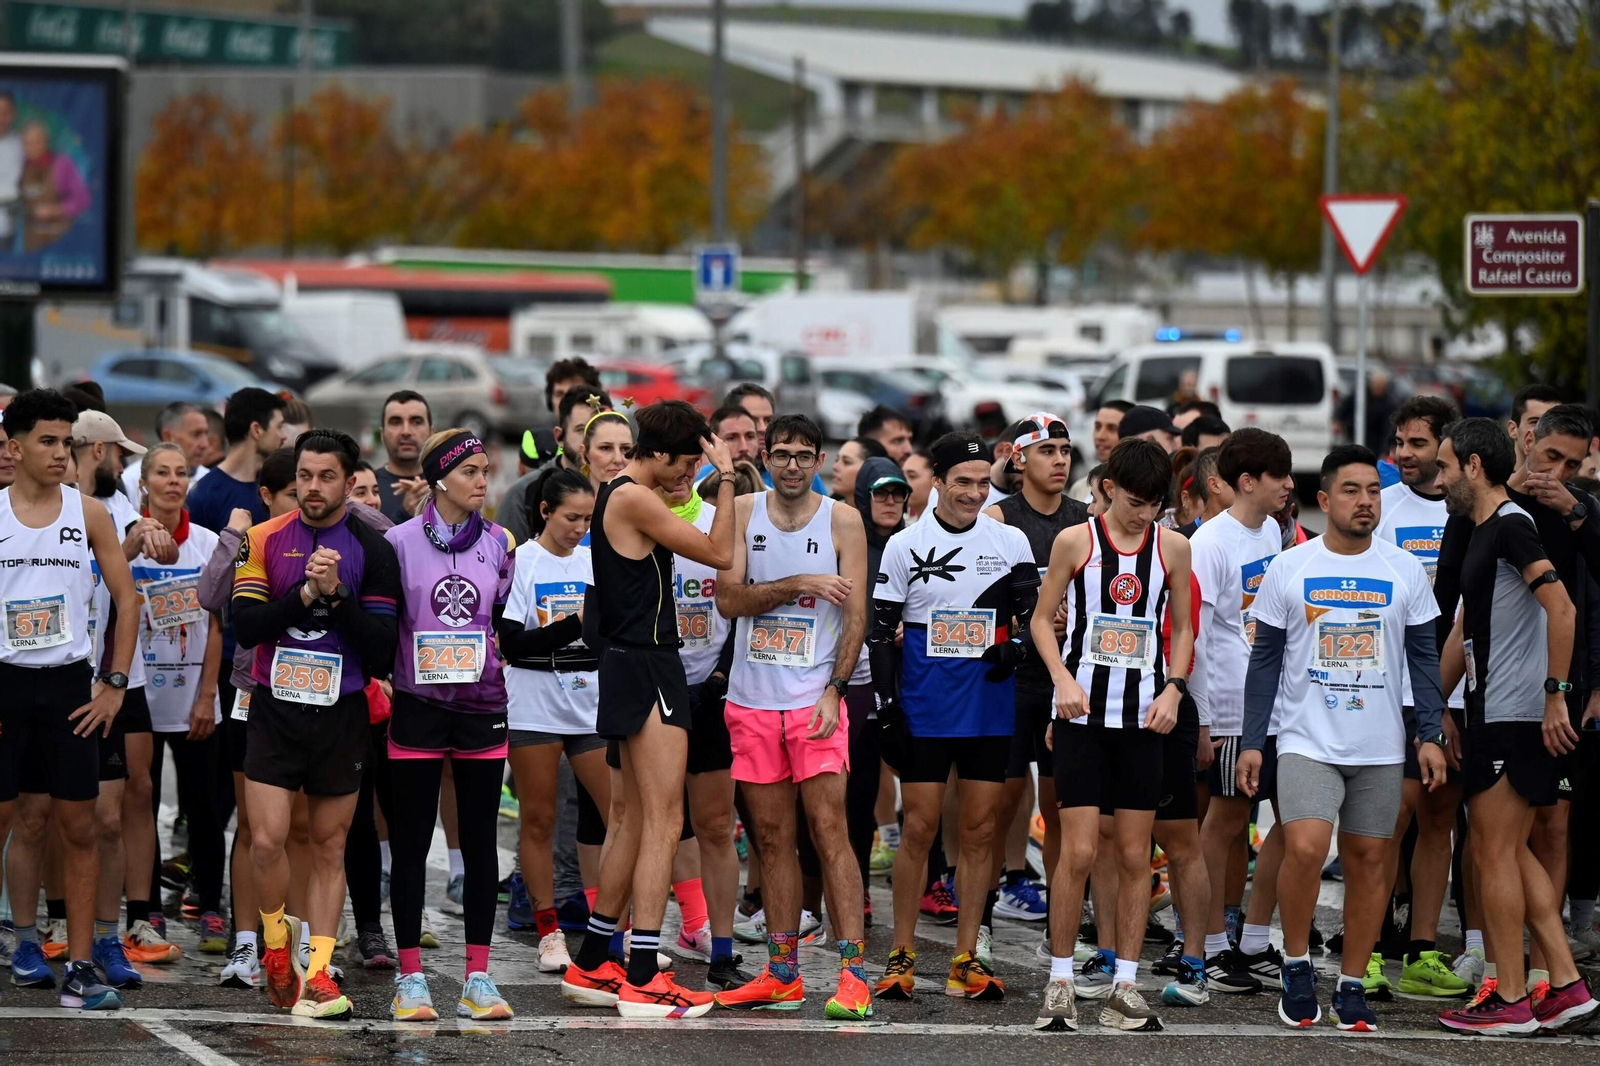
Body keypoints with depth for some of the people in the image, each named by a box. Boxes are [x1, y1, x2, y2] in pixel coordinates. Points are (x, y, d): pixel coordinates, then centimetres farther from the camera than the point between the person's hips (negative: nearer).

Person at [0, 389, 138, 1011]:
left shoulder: (88, 513, 3)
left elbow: (126, 599, 7)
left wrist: (115, 683, 0)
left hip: (70, 685, 1)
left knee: (78, 829, 1)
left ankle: (79, 971, 4)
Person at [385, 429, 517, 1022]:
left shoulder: (499, 544, 7)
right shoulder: (399, 542, -2)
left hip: (481, 705, 3)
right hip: (418, 704, -3)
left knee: (480, 840, 3)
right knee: (411, 842, 1)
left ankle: (478, 979, 7)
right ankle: (410, 979, 6)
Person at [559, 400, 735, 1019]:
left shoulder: (616, 494, 14)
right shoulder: (634, 499, -16)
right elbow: (720, 554, -15)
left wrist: (683, 488, 19)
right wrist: (725, 476, -10)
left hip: (633, 666, 11)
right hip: (646, 668, -11)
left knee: (638, 820, 16)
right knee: (665, 822, -11)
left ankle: (590, 966, 20)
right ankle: (642, 980, -14)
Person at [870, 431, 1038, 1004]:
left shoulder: (1011, 542, 6)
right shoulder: (904, 545, 2)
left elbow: (1033, 614, 13)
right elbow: (881, 630, 3)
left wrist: (1017, 646, -9)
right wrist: (887, 706, -4)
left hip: (990, 709, 2)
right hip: (924, 712, -2)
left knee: (979, 832, 3)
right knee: (919, 829, -2)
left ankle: (965, 957, 8)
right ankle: (902, 955, 6)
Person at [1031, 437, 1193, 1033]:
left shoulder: (1172, 547, 5)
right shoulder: (1075, 542, -1)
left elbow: (1183, 628, 13)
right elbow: (1042, 619, 4)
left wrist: (1173, 689, -2)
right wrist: (1063, 679, -11)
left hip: (1142, 717, 3)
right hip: (1083, 712, -3)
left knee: (1135, 857, 3)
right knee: (1079, 851, -8)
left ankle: (1123, 985, 9)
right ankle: (1060, 981, 2)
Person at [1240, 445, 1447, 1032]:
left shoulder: (1405, 570, 4)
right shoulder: (1288, 568, 0)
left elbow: (1423, 657, 8)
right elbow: (1265, 660, 4)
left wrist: (1430, 734, -1)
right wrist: (1252, 742, 0)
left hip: (1381, 747, 2)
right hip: (1307, 741, -2)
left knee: (1369, 859, 4)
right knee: (1305, 848, -19)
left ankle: (1352, 986, 15)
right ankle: (1296, 964, 2)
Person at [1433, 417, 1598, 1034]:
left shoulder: (1511, 526, -12)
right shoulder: (1483, 535, 19)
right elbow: (1463, 635, 26)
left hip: (1515, 717, -10)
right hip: (1491, 713, 10)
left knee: (1494, 853, -5)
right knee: (1511, 853, 11)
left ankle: (1510, 1001, -1)